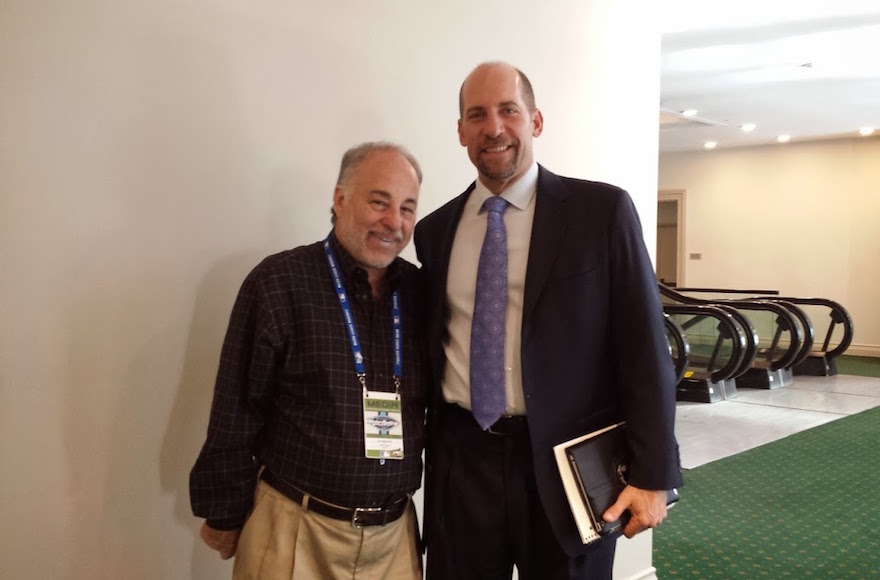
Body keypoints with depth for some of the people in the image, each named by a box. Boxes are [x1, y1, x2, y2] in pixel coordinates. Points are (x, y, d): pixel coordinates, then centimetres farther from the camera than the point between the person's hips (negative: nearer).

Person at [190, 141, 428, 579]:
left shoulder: (419, 290, 2)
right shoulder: (279, 283, -11)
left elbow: (435, 407, 10)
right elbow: (237, 413, -7)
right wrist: (225, 516, -3)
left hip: (394, 532, 4)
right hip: (295, 529, -3)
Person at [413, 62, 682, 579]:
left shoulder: (602, 211, -5)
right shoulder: (435, 230, 6)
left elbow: (643, 346, -7)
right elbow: (434, 344, 12)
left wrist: (651, 473, -9)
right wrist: (429, 447, 11)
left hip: (567, 465, -3)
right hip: (460, 461, 3)